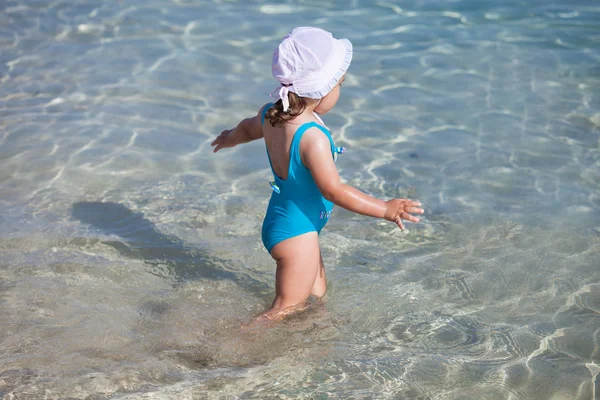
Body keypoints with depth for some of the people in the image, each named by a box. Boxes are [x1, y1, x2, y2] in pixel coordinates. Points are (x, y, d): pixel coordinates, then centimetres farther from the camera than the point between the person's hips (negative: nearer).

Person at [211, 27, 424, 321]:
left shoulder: (269, 114, -2)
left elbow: (248, 128, 21)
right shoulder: (312, 138, -30)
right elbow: (334, 191, -29)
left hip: (279, 219, 10)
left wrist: (229, 139, 44)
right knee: (287, 309, 0)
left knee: (317, 294, 21)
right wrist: (385, 209, -21)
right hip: (297, 232, -10)